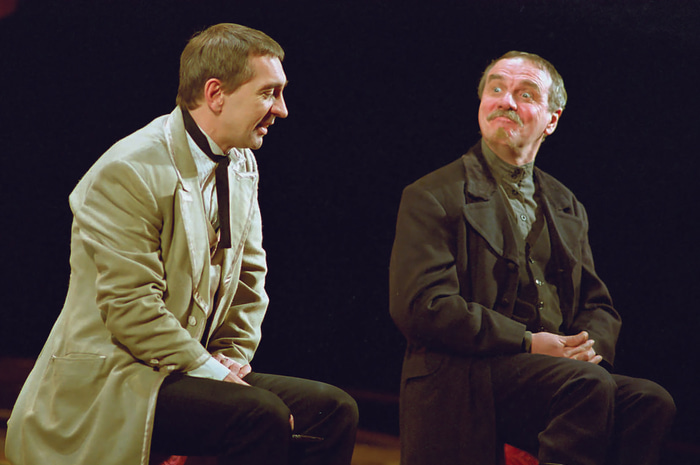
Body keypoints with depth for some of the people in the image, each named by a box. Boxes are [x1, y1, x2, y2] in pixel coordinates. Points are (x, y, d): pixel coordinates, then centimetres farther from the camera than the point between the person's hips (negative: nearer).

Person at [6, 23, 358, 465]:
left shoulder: (241, 167, 11)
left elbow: (249, 277, 19)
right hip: (109, 382, -9)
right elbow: (131, 307, -21)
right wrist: (211, 370, -20)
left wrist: (232, 357, 3)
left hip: (191, 367, 9)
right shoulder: (129, 173, -17)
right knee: (260, 416, -30)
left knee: (334, 411, -7)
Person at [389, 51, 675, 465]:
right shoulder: (433, 197, 4)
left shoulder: (568, 208, 23)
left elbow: (598, 306, 22)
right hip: (465, 381, -6)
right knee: (590, 385, -32)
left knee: (651, 402, -23)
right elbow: (421, 304, -9)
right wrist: (527, 342, -14)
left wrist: (590, 345, -5)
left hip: (561, 367, 6)